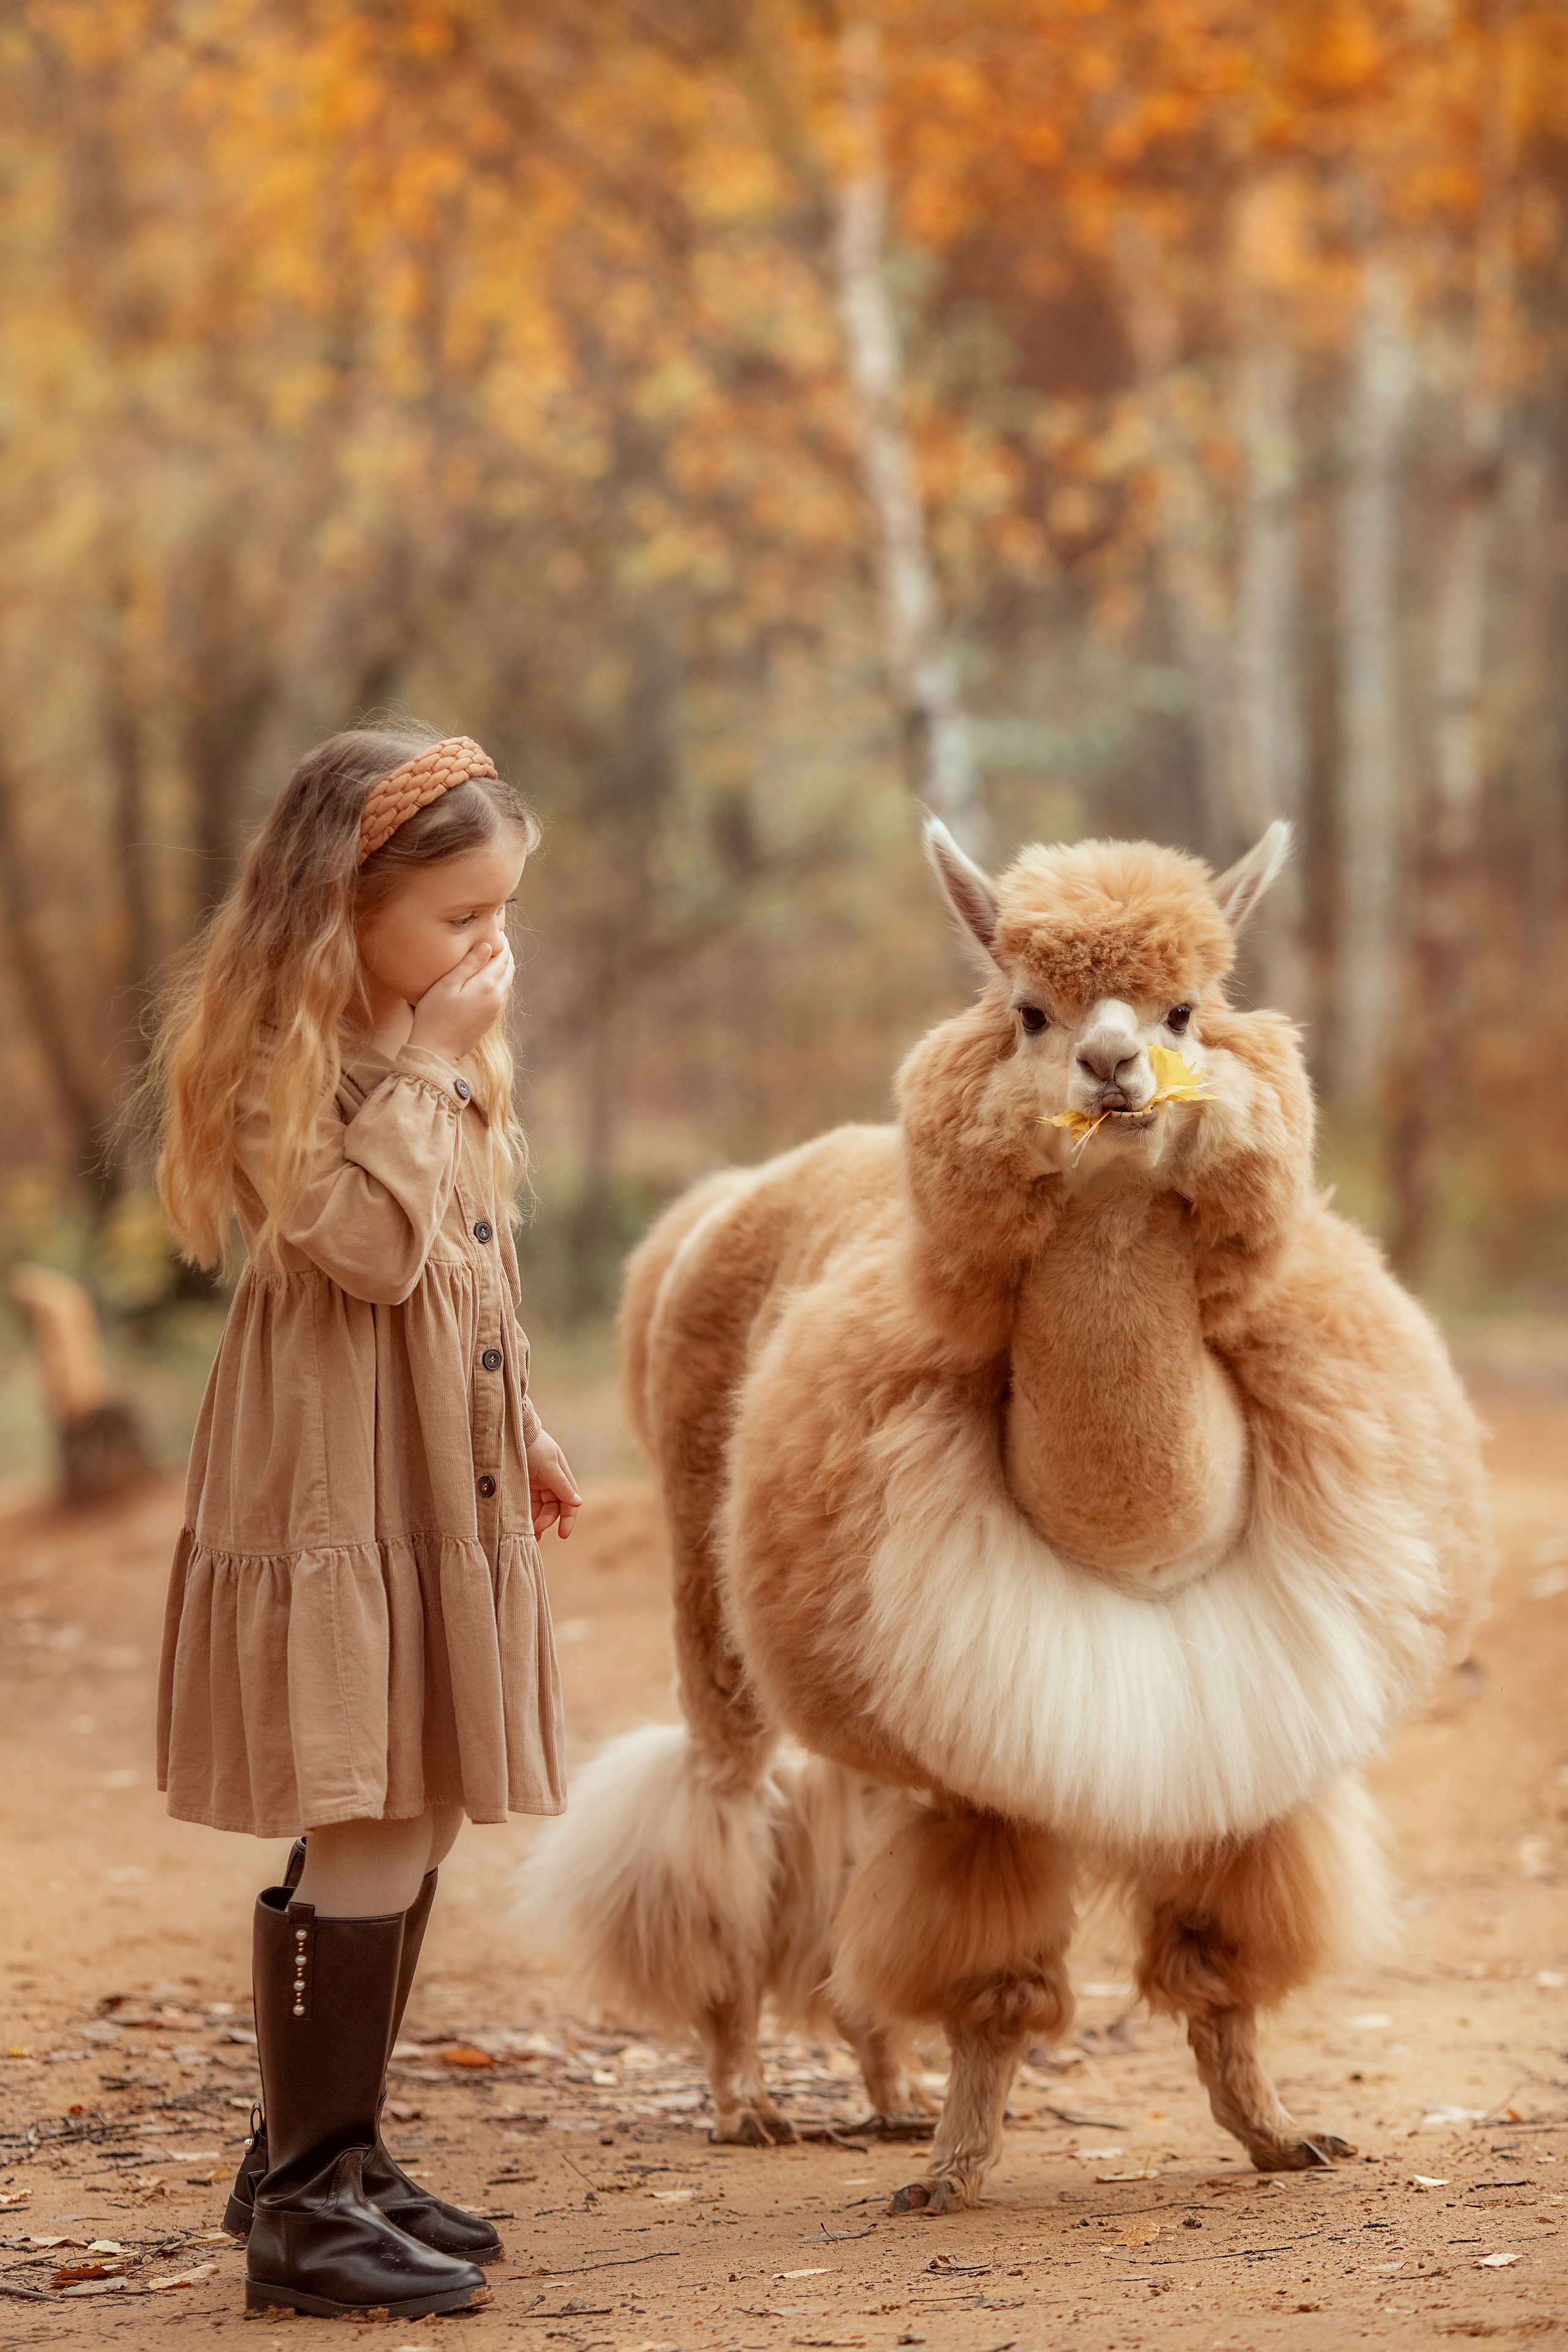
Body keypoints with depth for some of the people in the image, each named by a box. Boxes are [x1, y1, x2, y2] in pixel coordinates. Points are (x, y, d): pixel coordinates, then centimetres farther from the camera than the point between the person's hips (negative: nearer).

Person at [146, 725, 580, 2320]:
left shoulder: (421, 1046, 15)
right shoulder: (286, 1058, -14)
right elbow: (375, 1242, -25)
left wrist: (513, 1428, 23)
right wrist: (434, 1066, -19)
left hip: (437, 1487, 9)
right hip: (339, 1497, -9)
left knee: (409, 1832, 12)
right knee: (367, 1838, -10)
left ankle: (320, 2152, 23)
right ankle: (304, 2208, -3)